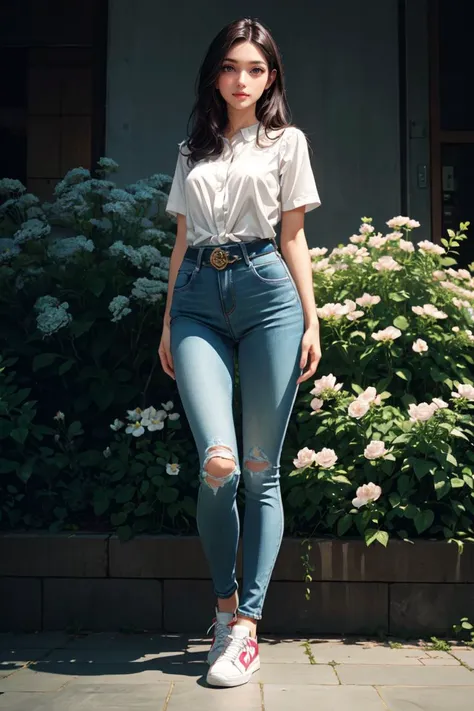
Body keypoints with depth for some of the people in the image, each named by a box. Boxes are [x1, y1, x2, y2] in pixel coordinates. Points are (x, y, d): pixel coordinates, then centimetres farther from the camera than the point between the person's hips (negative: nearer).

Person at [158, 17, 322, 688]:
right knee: (217, 462, -14)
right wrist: (168, 322, 14)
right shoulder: (192, 150, 20)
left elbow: (293, 237, 9)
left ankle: (246, 626, 4)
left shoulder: (286, 142, 13)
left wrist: (311, 322, 1)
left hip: (266, 292, -1)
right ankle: (226, 605, 8)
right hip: (198, 299, 2)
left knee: (261, 471, -2)